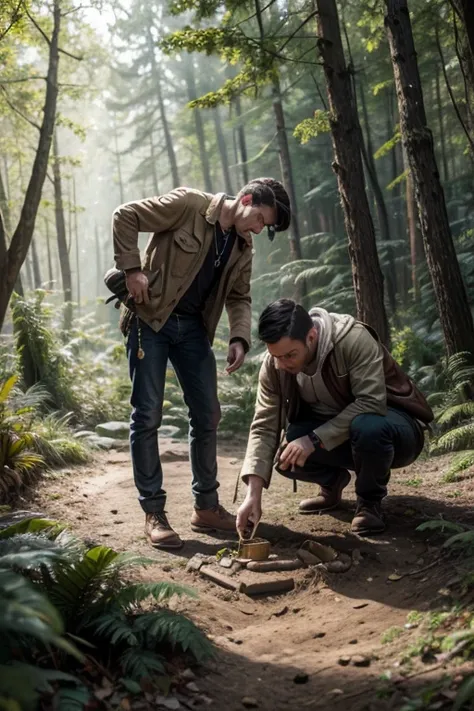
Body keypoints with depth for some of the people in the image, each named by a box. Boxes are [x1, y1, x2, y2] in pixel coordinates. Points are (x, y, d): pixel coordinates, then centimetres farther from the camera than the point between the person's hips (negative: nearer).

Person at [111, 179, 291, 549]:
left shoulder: (243, 247, 6)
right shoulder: (187, 204, -13)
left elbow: (239, 296, 9)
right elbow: (125, 216, -11)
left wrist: (240, 338, -9)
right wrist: (132, 269, -18)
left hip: (193, 327, 6)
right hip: (150, 318, -6)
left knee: (207, 415, 4)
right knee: (148, 415, -5)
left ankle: (207, 507, 17)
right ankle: (154, 512, 4)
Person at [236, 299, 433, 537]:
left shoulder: (354, 339, -30)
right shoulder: (273, 366, -15)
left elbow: (371, 403, -35)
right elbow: (264, 427, -17)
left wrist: (314, 439, -37)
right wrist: (253, 494, -27)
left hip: (390, 421, -4)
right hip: (331, 429, 5)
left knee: (368, 427, -39)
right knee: (286, 457, -22)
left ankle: (370, 500, -8)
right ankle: (333, 481, 12)